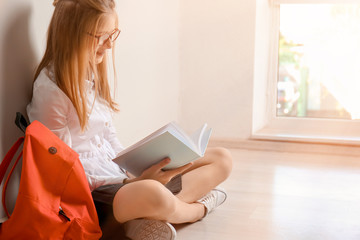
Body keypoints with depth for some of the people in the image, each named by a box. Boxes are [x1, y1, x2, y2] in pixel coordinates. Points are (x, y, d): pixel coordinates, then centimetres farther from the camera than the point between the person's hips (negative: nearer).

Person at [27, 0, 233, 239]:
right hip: (90, 190, -9)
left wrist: (138, 169, -1)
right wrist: (132, 182, -22)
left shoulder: (93, 74, 13)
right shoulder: (50, 89, -13)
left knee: (222, 159, 2)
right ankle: (199, 208, -6)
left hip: (119, 171, 9)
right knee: (152, 194, -43)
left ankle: (148, 217, -17)